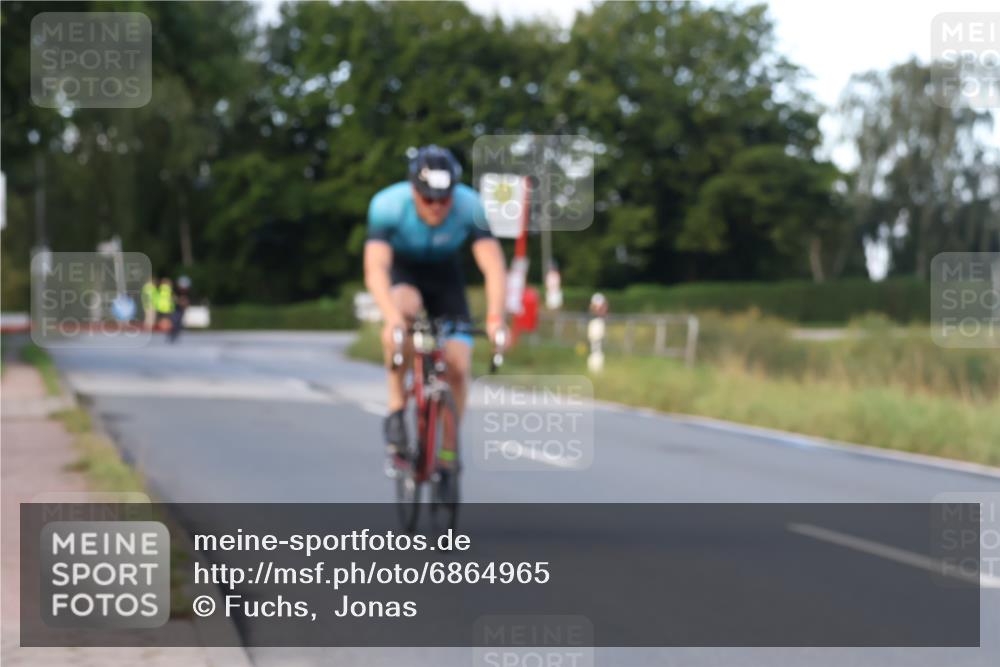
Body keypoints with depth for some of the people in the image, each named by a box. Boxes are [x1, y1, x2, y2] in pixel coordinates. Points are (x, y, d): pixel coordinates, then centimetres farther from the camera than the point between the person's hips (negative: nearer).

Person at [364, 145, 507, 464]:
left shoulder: (470, 207, -29)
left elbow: (494, 267, -33)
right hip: (401, 269, -2)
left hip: (444, 273, 2)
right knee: (403, 309, -37)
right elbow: (375, 269, -41)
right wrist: (392, 318, -57)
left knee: (457, 365, -13)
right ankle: (396, 409, -22)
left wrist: (495, 318, -50)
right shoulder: (387, 205, -32)